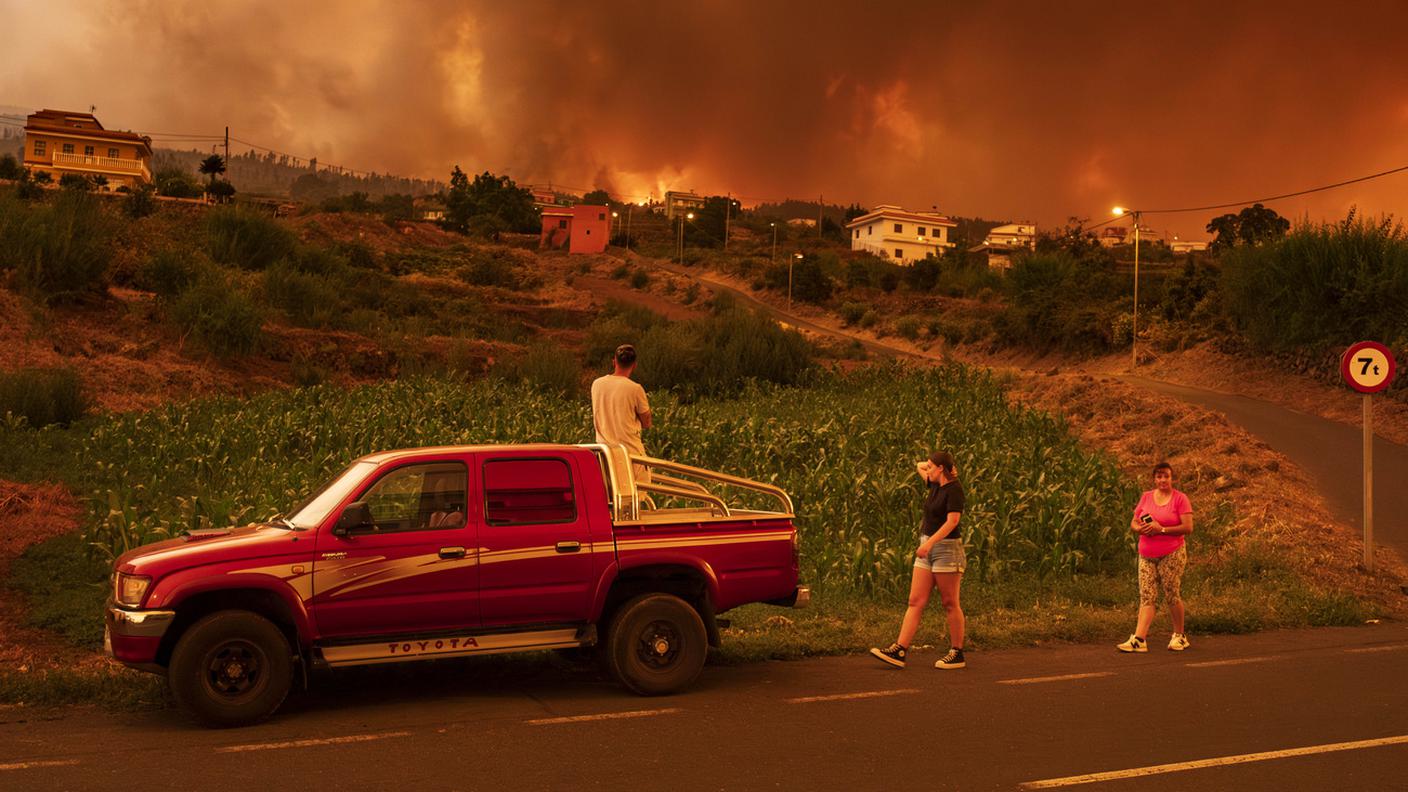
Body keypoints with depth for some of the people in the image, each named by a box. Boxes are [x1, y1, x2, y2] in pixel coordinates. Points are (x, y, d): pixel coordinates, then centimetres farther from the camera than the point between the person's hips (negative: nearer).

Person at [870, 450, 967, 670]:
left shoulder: (954, 489, -12)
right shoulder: (936, 486, 13)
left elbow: (952, 521, -22)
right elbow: (919, 467, 31)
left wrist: (930, 542, -28)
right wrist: (931, 464, 14)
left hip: (946, 548, -9)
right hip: (928, 548, 9)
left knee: (950, 604, -1)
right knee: (915, 602, 2)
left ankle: (957, 654, 9)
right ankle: (899, 651, -3)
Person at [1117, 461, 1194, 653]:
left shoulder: (1180, 498, -3)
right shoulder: (1146, 497, 10)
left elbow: (1188, 528, -11)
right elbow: (1133, 523, 13)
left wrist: (1162, 529, -17)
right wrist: (1141, 529, -10)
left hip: (1172, 554, -4)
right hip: (1146, 555, 4)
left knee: (1172, 595, 0)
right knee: (1146, 597, -3)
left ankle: (1180, 636, 18)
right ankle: (1139, 639, -10)